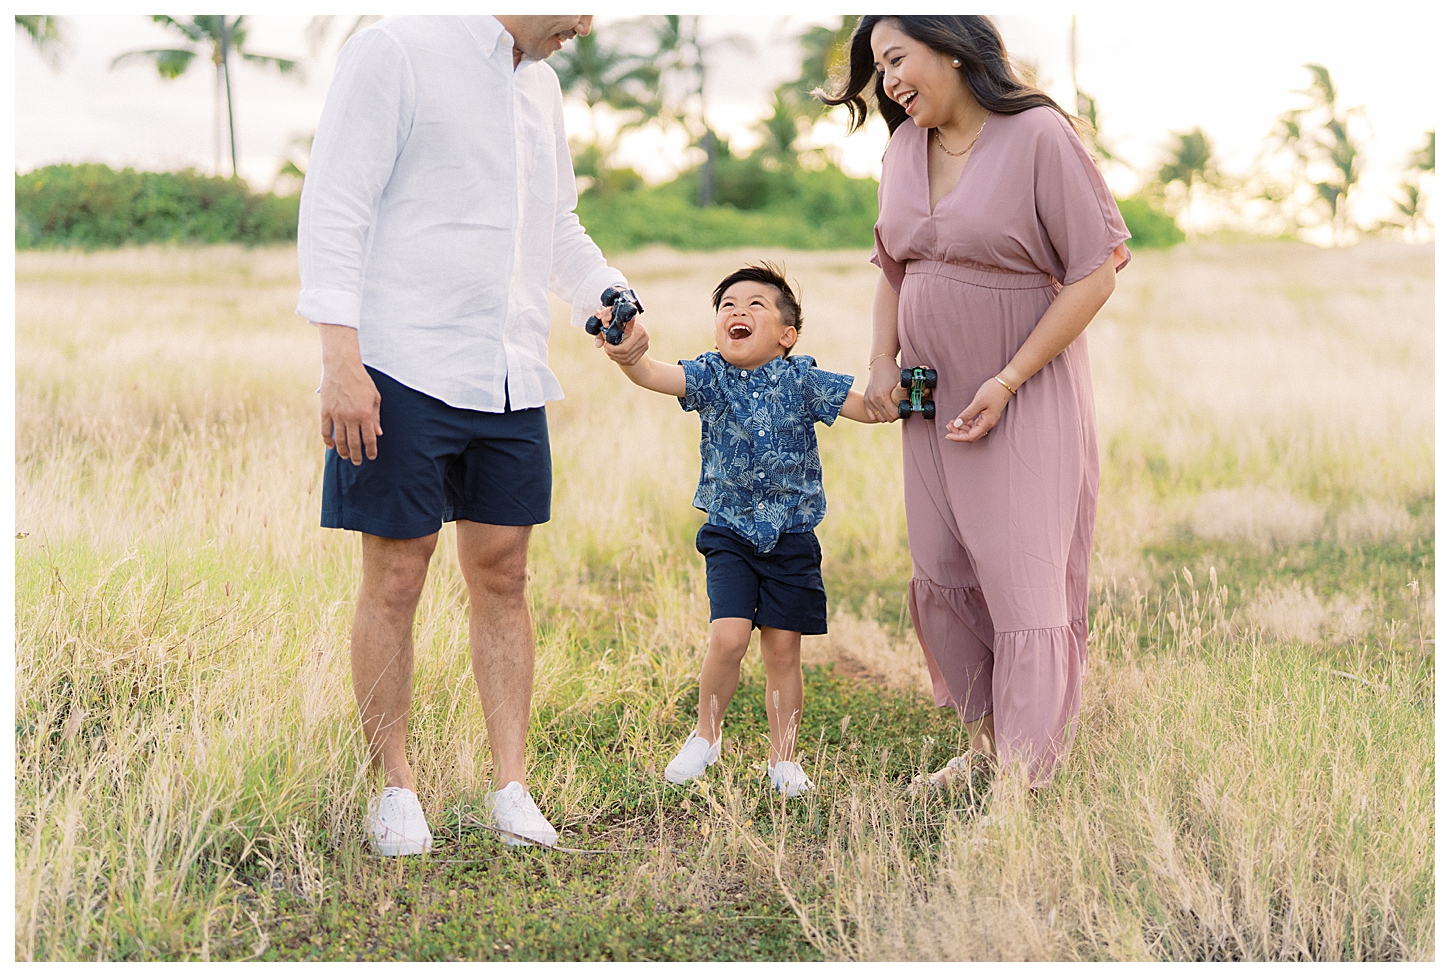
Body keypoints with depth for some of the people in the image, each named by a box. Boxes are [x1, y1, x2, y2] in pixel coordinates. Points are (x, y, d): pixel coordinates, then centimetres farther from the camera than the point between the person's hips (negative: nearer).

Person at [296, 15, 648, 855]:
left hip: (513, 377, 7)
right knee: (396, 580, 1)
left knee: (503, 575, 7)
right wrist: (342, 359, -18)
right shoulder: (397, 51, -5)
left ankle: (513, 787, 12)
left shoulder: (541, 86, 18)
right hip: (407, 373, -6)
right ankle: (396, 791, 13)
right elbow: (334, 210, -11)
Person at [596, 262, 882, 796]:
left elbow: (870, 407, -1)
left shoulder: (802, 381, -3)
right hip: (730, 535, -1)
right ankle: (705, 735, 11)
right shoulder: (710, 377, -4)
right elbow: (653, 374, -21)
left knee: (782, 651, 4)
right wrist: (624, 353, -43)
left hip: (792, 538, 1)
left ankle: (783, 760, 20)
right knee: (728, 637, -15)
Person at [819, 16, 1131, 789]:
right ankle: (982, 745, 22)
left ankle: (1027, 779, -2)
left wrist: (1008, 382, -18)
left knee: (1022, 577, -7)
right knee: (941, 575, 8)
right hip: (935, 398, 7)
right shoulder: (904, 148, 6)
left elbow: (1096, 270, -15)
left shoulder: (1038, 135, -15)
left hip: (1027, 396, -7)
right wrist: (882, 363, 3)